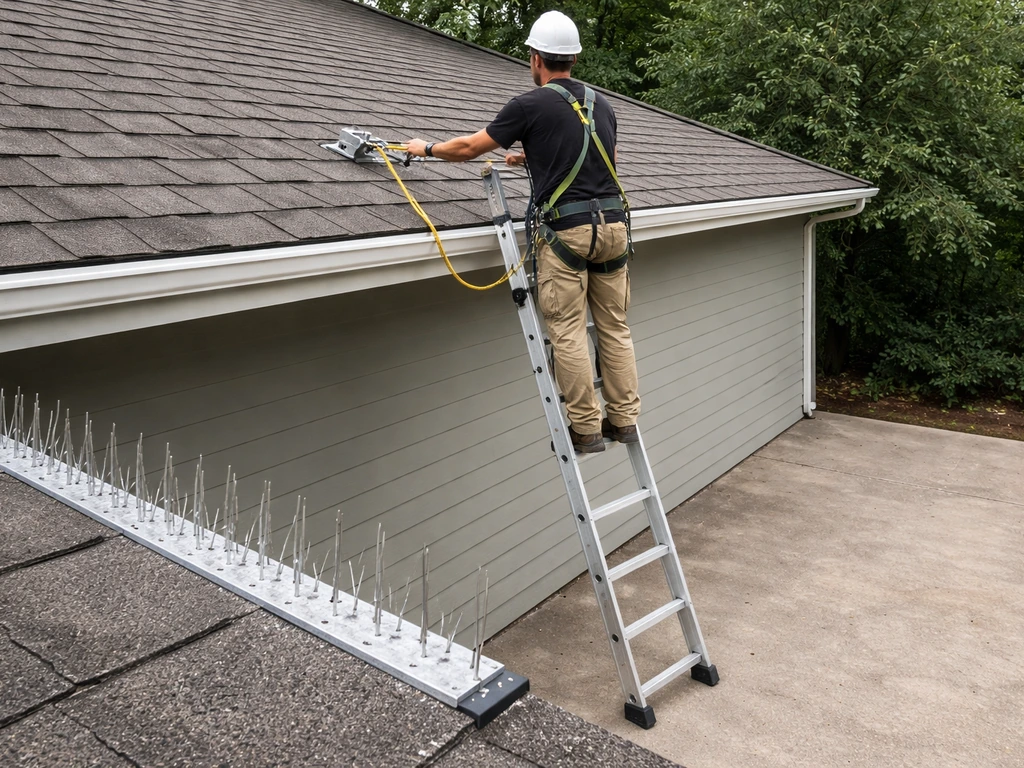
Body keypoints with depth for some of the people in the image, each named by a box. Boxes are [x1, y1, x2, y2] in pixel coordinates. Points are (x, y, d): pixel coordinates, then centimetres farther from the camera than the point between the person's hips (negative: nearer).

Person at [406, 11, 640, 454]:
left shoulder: (529, 105, -2)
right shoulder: (601, 105, 16)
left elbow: (468, 148, 6)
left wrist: (426, 149, 25)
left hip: (567, 230, -6)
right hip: (613, 224, 6)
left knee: (567, 332, 0)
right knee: (613, 327, 11)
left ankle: (586, 429, 4)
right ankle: (624, 419, 17)